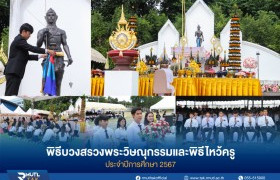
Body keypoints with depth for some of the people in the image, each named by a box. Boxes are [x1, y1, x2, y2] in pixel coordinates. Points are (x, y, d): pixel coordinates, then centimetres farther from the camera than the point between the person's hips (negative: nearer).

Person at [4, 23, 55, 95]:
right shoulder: (19, 40, -9)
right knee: (11, 94, -14)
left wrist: (40, 56, 18)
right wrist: (47, 51, -13)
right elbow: (32, 48, -17)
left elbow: (26, 56, 24)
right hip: (13, 72, -10)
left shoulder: (20, 40, 22)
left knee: (13, 94, 5)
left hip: (16, 72, 10)